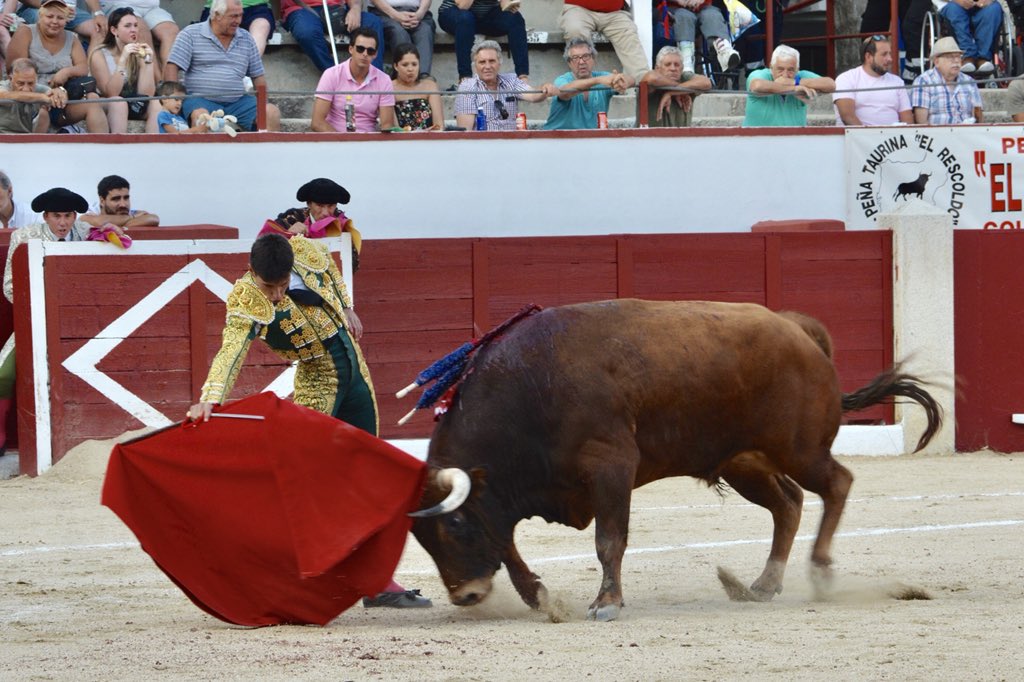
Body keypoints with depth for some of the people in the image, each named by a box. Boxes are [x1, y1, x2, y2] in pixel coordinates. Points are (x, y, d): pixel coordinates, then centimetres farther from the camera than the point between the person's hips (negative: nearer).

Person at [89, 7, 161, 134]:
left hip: (133, 109, 4)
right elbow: (111, 93, -21)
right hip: (106, 109, -4)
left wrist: (148, 61, -16)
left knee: (155, 104, -25)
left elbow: (146, 94, -9)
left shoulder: (140, 53, 1)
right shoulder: (99, 54, -9)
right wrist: (122, 60, -27)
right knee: (119, 103, -34)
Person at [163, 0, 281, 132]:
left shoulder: (246, 39, 16)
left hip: (237, 101, 4)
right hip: (202, 100, -4)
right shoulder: (190, 35, 3)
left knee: (272, 113, -19)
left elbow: (258, 76, 19)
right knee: (201, 116, -39)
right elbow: (171, 67, -2)